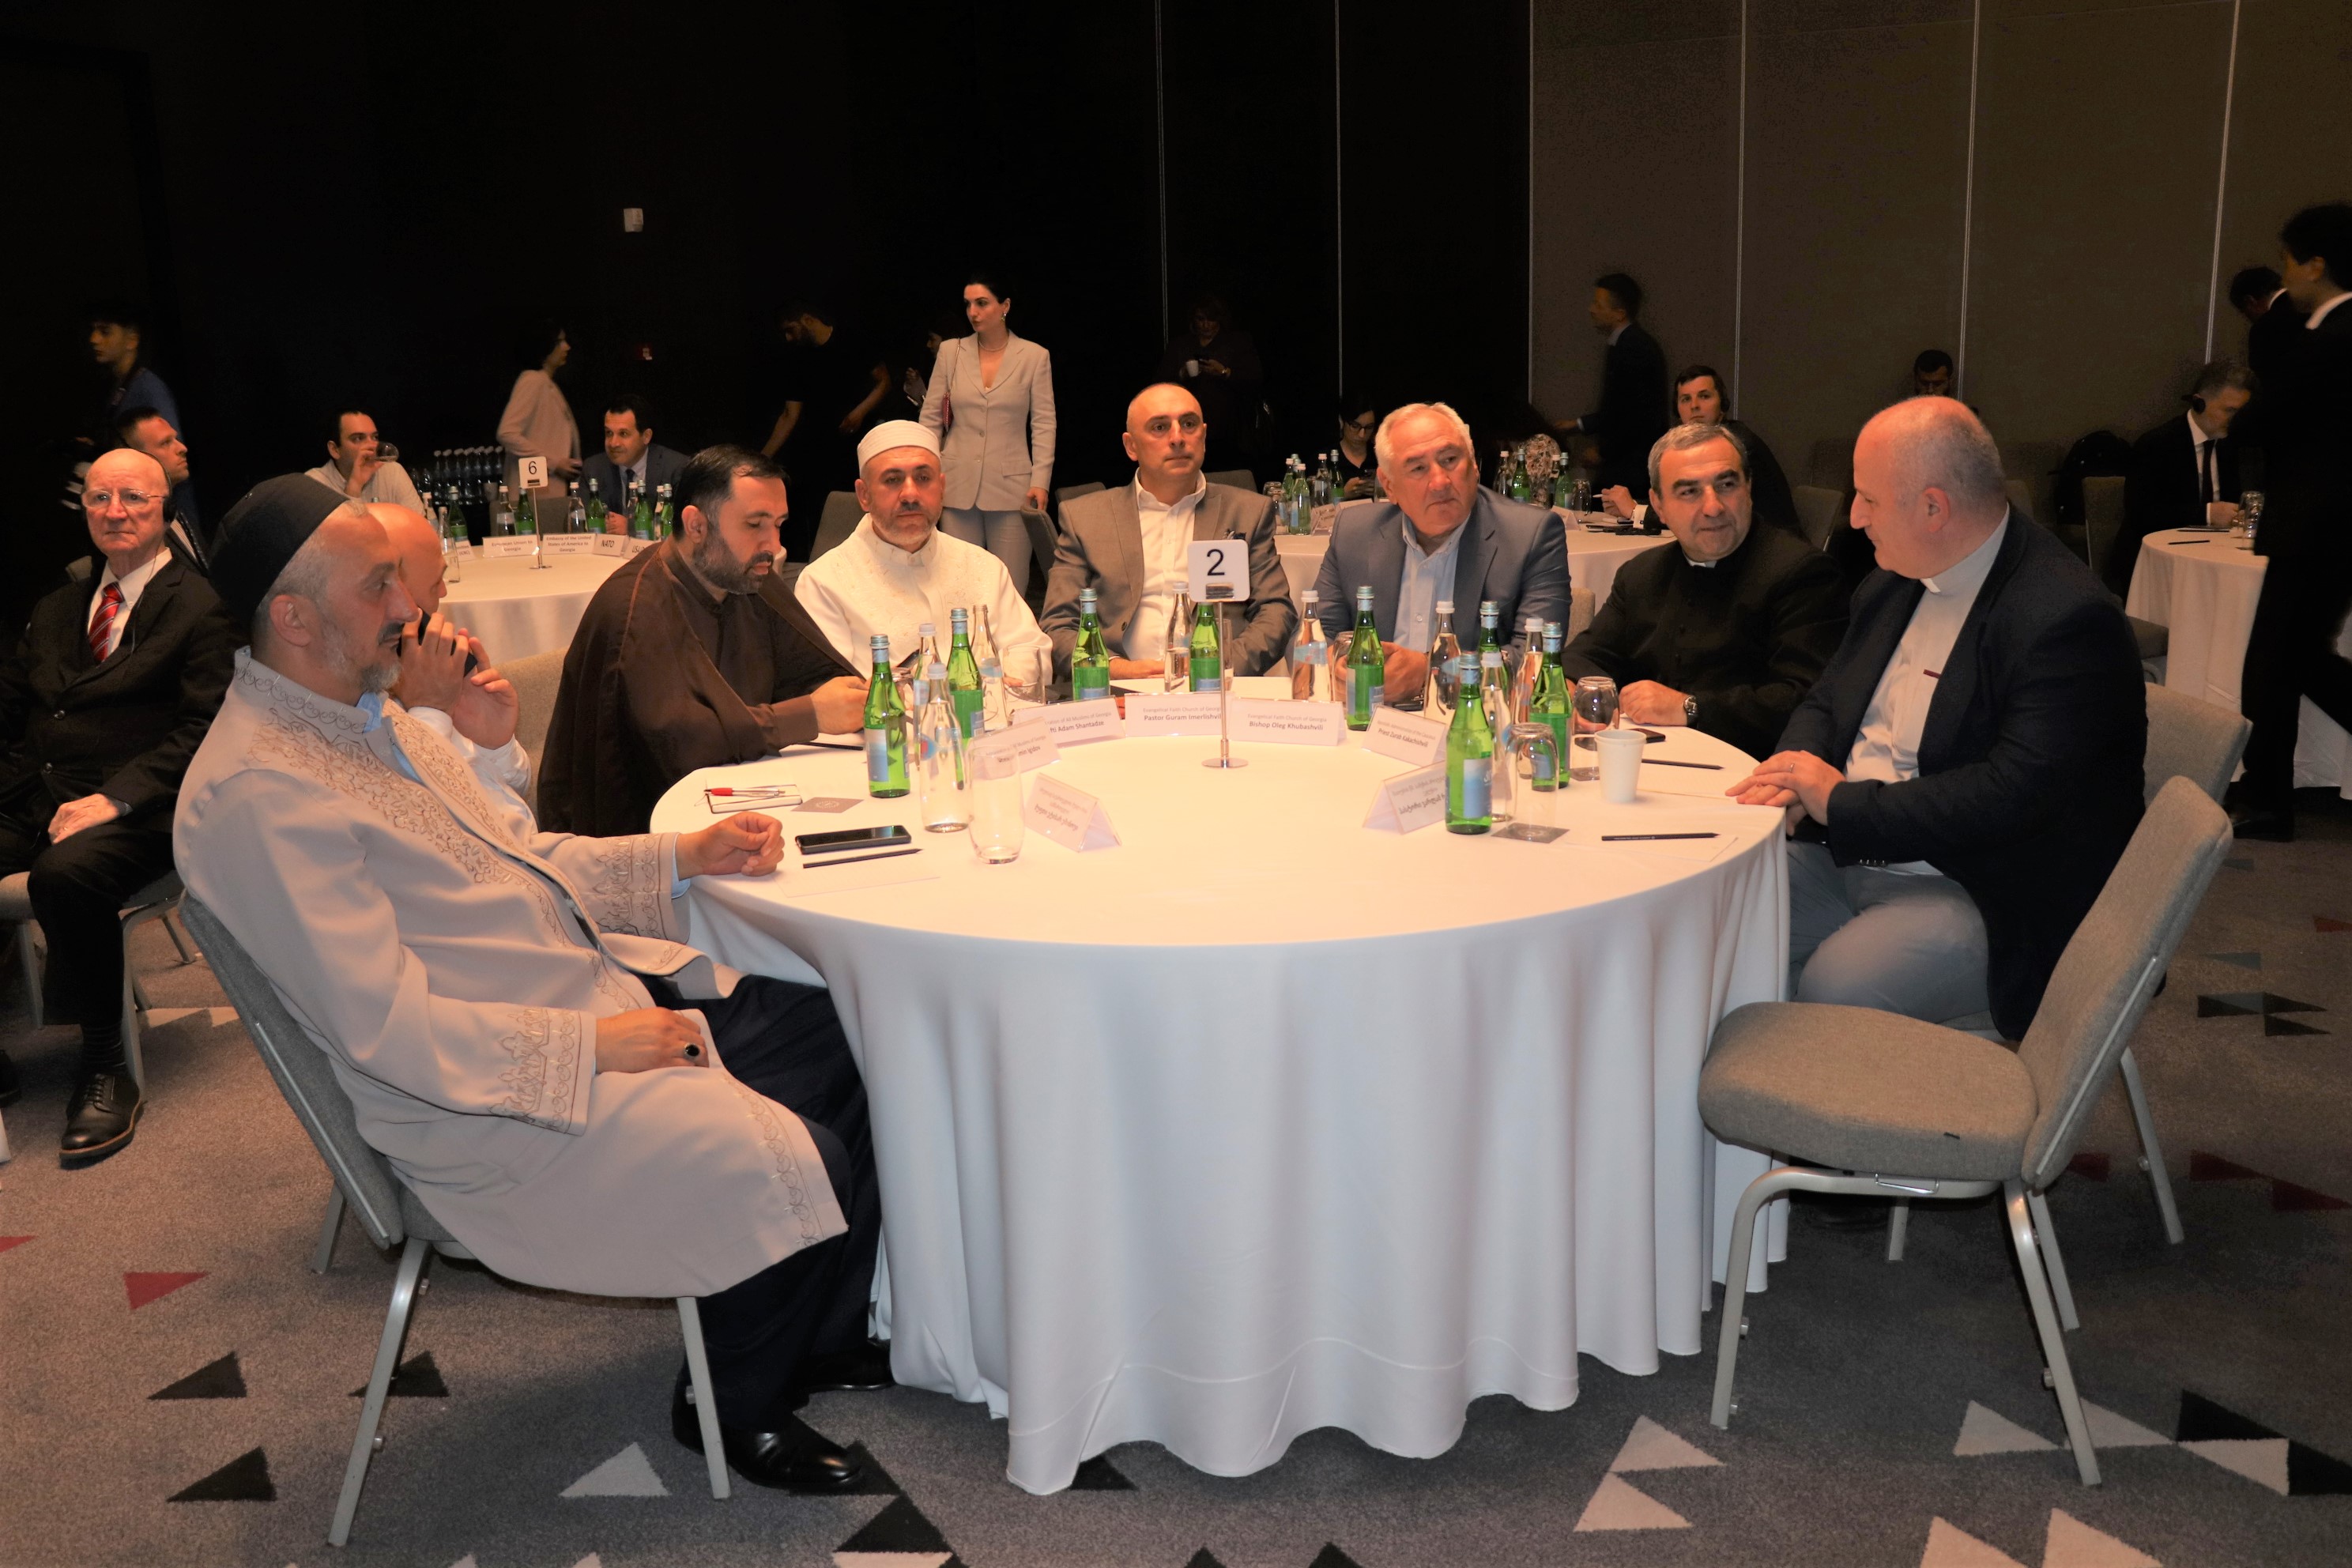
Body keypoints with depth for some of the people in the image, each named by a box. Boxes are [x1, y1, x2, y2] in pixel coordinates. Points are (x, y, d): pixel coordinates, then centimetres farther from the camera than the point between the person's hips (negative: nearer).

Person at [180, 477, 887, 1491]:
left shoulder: (366, 713, 9)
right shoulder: (254, 794, -21)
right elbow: (392, 1030, -24)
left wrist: (685, 856, 3)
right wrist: (597, 1044, -22)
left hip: (609, 989, 10)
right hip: (493, 1103, -10)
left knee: (849, 1036, 3)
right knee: (798, 1166, -19)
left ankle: (828, 1340, 20)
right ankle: (736, 1406, 11)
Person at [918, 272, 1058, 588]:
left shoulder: (1034, 356, 3)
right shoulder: (950, 351, 8)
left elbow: (1044, 424, 2)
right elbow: (931, 417, 11)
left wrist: (1040, 482, -6)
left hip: (1011, 487, -2)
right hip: (958, 487, 2)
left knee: (1010, 592, -2)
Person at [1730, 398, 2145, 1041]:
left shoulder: (2068, 618, -18)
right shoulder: (1892, 583, 9)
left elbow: (2013, 795, -26)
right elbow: (1826, 700, 17)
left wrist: (1840, 801, -21)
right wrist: (1794, 768, -7)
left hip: (1980, 896, -8)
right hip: (1844, 857, 8)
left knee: (1835, 988, -30)